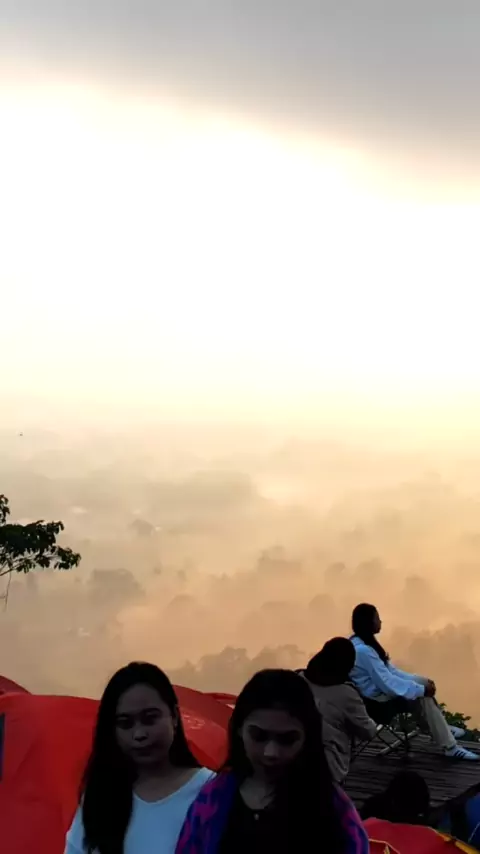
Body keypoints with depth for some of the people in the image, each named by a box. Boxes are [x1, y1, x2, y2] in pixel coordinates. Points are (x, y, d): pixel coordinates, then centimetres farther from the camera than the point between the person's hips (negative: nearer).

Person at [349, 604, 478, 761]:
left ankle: (441, 728, 23)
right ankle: (450, 747, -6)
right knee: (423, 698, -13)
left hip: (379, 690, 10)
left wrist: (422, 684, 2)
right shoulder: (363, 650, -27)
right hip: (377, 702, -10)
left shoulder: (359, 643, 6)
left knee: (424, 682, 12)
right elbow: (388, 683, -27)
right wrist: (421, 690, -18)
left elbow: (389, 671, 9)